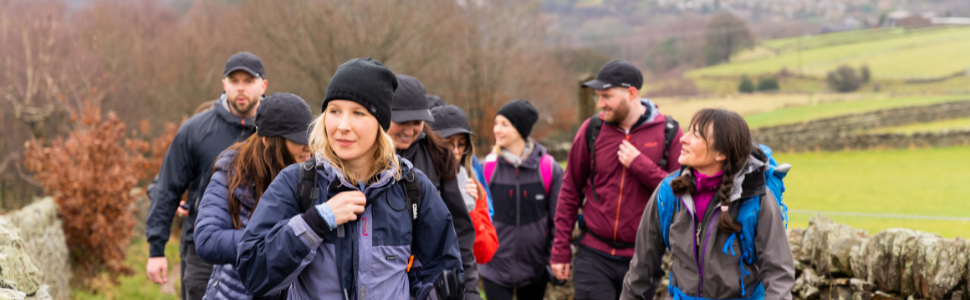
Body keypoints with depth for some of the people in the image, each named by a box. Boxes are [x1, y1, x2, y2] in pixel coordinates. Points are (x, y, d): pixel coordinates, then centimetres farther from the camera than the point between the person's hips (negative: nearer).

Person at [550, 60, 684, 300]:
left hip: (642, 260, 0)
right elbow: (570, 192, 6)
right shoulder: (592, 130, 1)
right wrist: (561, 250, 5)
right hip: (594, 256, 0)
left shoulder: (668, 133, -3)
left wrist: (641, 165, -17)